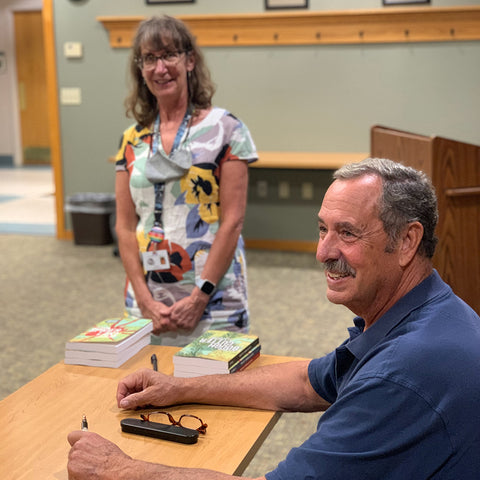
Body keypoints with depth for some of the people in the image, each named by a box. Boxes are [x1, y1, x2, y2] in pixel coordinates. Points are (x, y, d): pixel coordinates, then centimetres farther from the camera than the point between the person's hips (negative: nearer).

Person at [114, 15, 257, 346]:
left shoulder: (224, 129, -5)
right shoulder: (134, 140, 7)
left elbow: (232, 221, -9)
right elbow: (125, 226, 5)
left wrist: (199, 298, -13)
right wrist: (145, 300, -5)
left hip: (212, 298, -4)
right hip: (146, 301, 4)